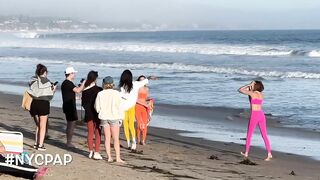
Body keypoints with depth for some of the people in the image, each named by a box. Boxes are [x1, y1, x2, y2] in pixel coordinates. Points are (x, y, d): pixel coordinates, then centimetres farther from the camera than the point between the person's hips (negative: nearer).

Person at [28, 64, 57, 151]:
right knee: (43, 126, 4)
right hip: (43, 104, -5)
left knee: (38, 125, 19)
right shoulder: (47, 82, -6)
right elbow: (49, 97, -3)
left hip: (33, 104, 5)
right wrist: (53, 89, 16)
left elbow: (31, 93, 9)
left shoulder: (33, 81, 7)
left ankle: (36, 143, 17)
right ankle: (40, 145, 1)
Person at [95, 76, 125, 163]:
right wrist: (121, 118, 2)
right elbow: (120, 107, -7)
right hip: (114, 117, -2)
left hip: (104, 118, 2)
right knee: (116, 139, 5)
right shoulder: (116, 93, -9)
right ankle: (118, 157, 2)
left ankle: (109, 157, 11)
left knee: (107, 138, 10)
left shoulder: (100, 94, -5)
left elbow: (97, 108, -2)